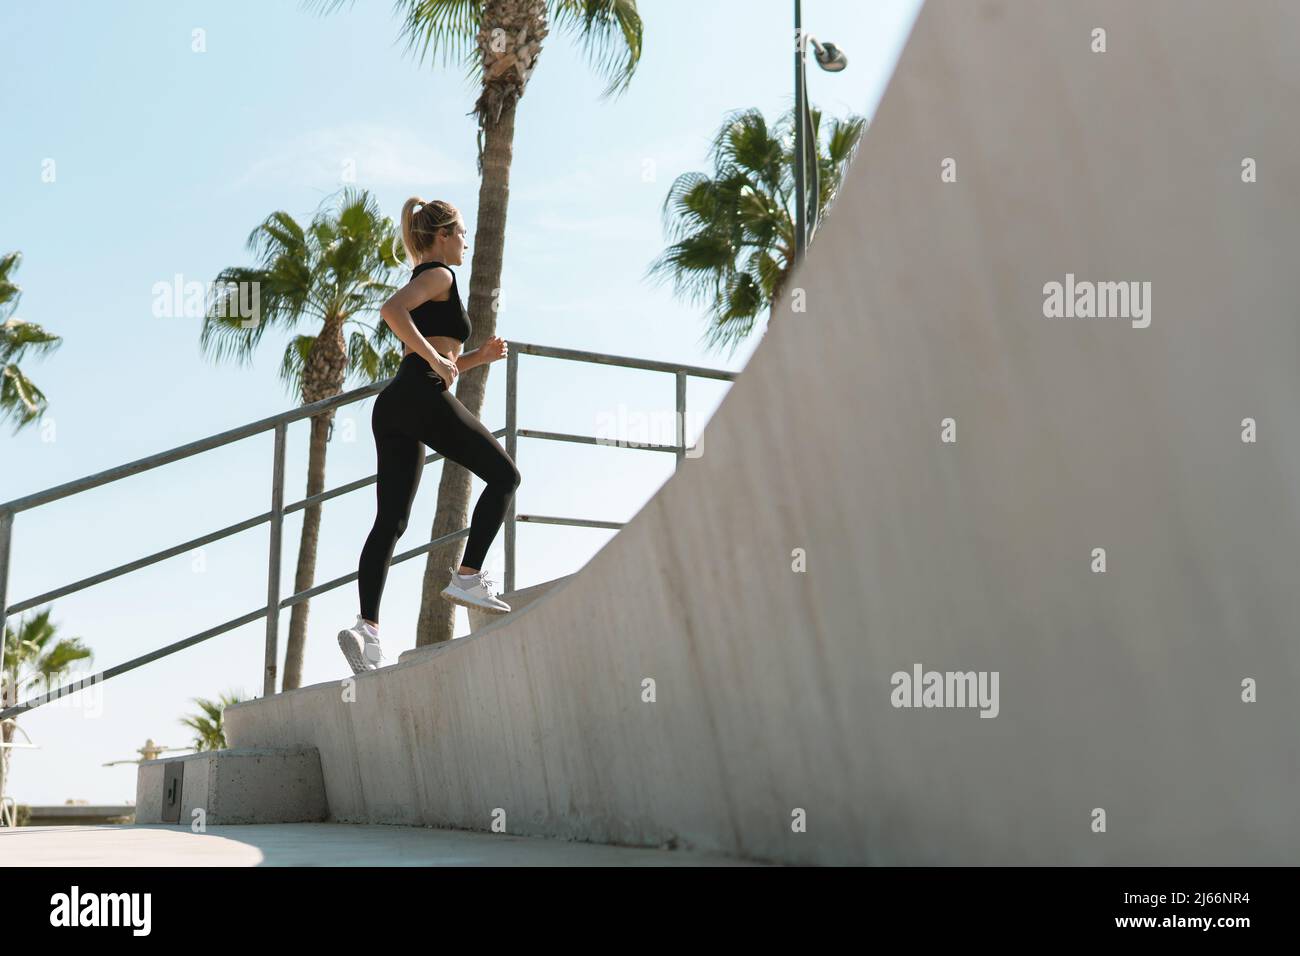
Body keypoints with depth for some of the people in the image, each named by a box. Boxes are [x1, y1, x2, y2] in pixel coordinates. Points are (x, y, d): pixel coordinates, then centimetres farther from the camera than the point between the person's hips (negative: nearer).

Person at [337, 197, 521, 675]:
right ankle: (468, 578, -6)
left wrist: (478, 356, 20)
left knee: (389, 521, -1)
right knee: (504, 475, 3)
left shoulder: (426, 281, 31)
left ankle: (367, 625, -13)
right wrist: (436, 358, -16)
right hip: (423, 397, -9)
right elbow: (391, 310, -19)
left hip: (393, 404, 9)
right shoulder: (439, 275, 2)